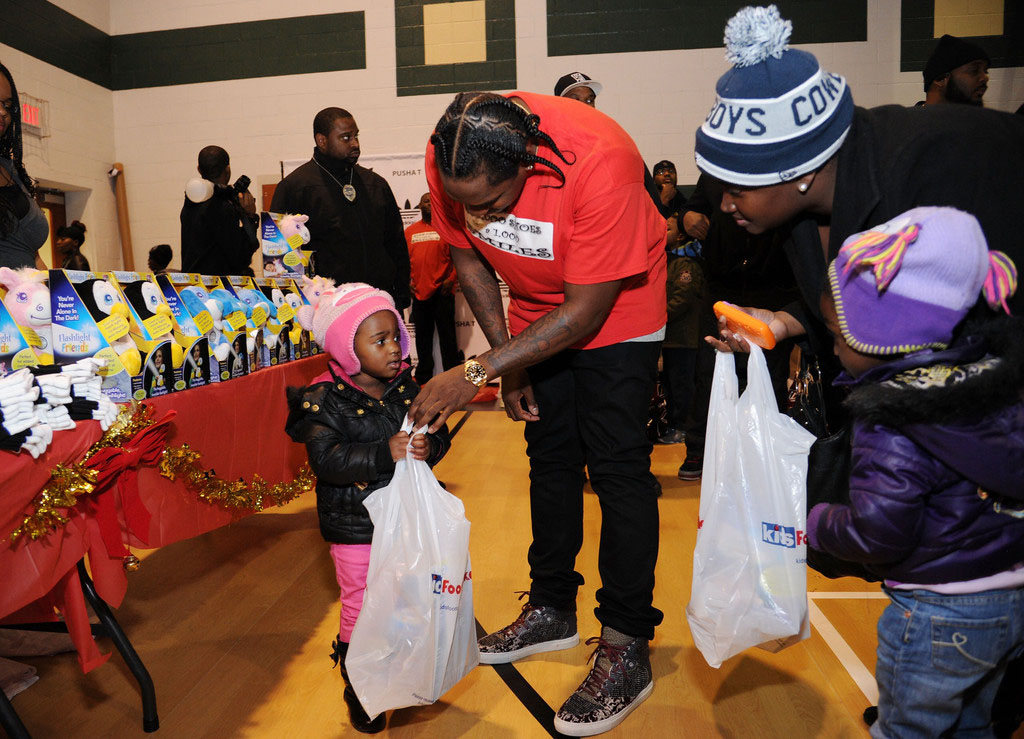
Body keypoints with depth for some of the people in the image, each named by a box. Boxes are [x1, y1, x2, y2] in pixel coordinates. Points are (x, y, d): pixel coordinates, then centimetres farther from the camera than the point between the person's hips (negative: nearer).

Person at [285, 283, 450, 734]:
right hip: (355, 528, -4)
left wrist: (428, 446, -23)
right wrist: (384, 453, -34)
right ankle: (359, 691, 32)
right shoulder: (323, 401, -14)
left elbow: (438, 433, 1)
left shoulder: (406, 387, 1)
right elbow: (327, 459, -25)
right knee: (360, 609, 8)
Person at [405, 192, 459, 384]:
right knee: (423, 335, 11)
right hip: (419, 291, 3)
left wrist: (451, 279, -10)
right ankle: (423, 377, 21)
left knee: (446, 333, -2)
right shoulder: (410, 231, 13)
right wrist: (407, 281, 1)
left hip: (442, 291, -3)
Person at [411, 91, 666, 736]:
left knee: (617, 467, -9)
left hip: (616, 308, -5)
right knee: (550, 457, 11)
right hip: (538, 308, 5)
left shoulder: (598, 162, -37)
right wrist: (508, 360, -6)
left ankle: (626, 648, 3)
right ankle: (552, 609, 27)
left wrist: (476, 373, -33)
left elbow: (585, 311, -31)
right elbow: (466, 254, -3)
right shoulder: (448, 160, -21)